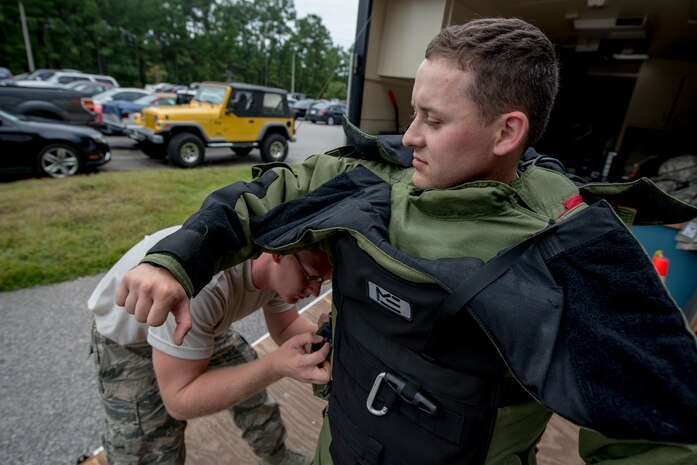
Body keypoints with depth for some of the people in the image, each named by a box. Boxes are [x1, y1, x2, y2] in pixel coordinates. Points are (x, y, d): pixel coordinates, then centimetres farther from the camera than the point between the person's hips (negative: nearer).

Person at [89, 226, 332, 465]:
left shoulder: (279, 269, -22)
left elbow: (286, 327, -6)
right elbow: (179, 400, -33)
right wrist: (276, 366, -43)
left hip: (201, 324, 6)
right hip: (128, 340, -5)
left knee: (254, 389, 15)